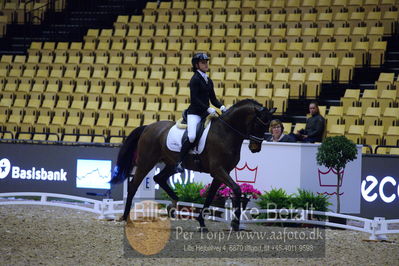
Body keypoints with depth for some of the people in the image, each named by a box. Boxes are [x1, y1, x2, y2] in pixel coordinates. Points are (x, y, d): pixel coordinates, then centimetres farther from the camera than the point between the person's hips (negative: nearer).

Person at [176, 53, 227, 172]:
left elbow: (213, 98, 17)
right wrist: (209, 109, -22)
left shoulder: (208, 81, 15)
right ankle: (179, 162, -15)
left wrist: (221, 107, -2)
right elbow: (194, 99, -15)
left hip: (205, 113, 8)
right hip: (194, 113, -8)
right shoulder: (195, 79, -7)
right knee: (192, 137, -27)